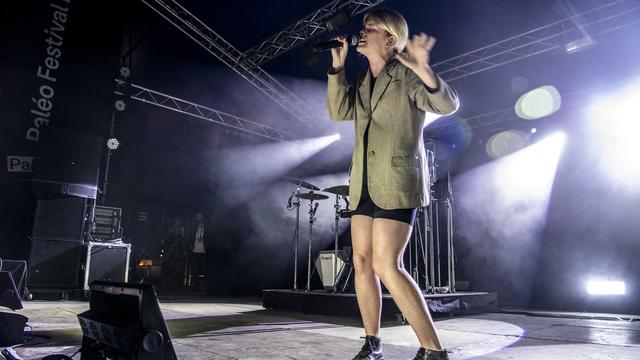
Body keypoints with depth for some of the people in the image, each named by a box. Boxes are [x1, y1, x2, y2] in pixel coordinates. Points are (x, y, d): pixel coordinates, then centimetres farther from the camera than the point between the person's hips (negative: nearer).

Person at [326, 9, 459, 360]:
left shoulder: (406, 77, -3)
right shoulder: (363, 83, 17)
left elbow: (448, 104, -17)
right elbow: (339, 111, 4)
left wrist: (422, 69, -35)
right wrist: (337, 65, -2)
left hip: (397, 182, -7)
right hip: (364, 184, 8)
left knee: (386, 265, -15)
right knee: (362, 262, 6)